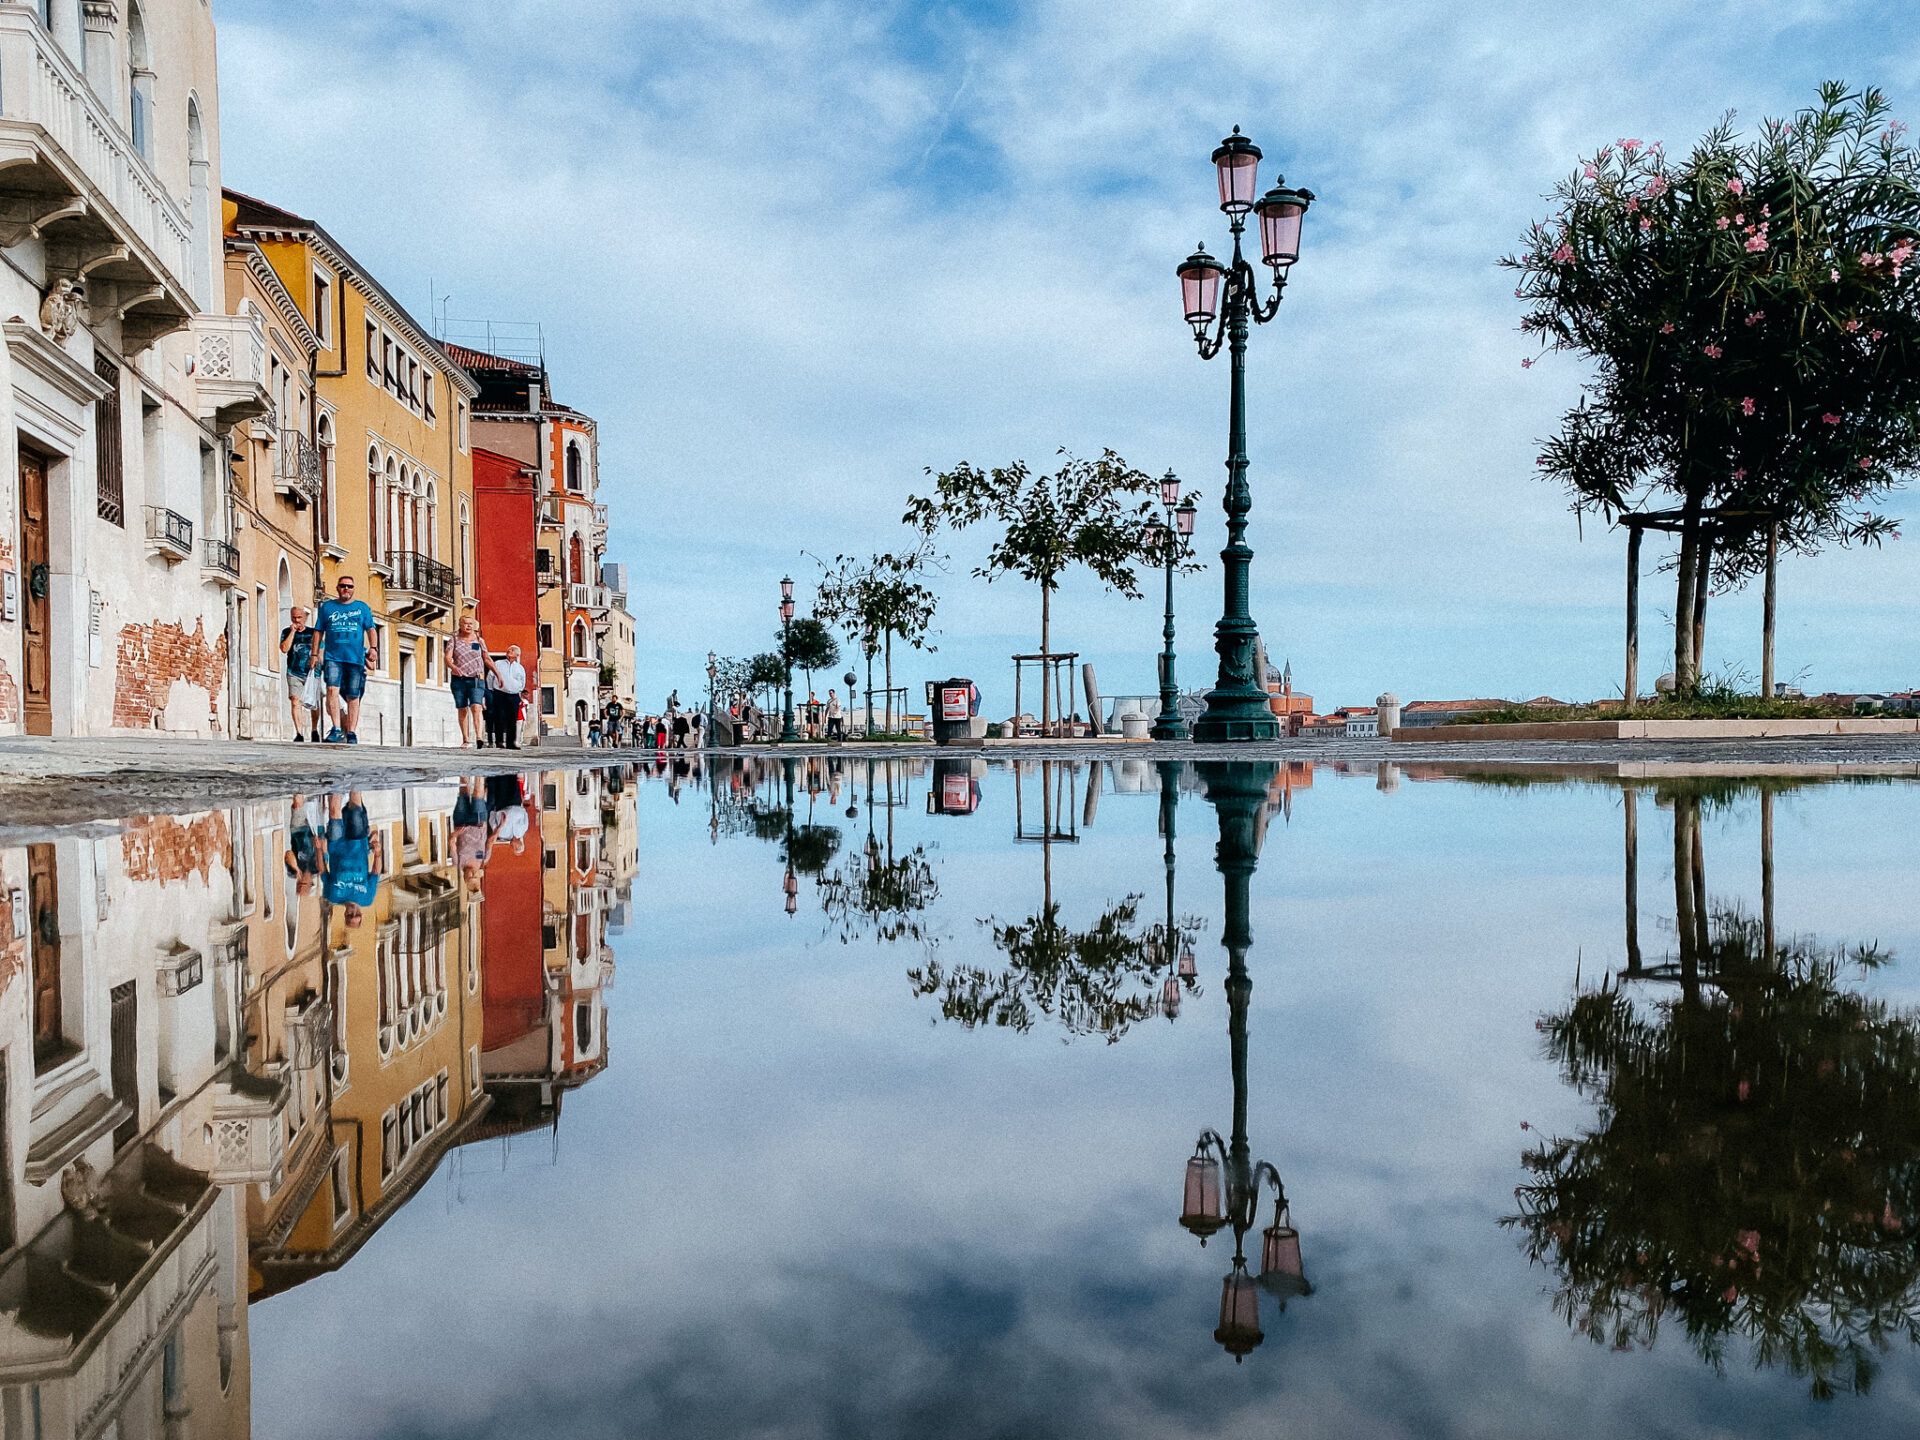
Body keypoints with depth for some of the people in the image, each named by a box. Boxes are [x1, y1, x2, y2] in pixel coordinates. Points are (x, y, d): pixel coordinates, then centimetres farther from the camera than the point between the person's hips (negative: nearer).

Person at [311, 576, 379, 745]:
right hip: (333, 657, 0)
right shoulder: (327, 607, 15)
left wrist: (373, 648, -9)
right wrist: (315, 654, 8)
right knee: (332, 689, -20)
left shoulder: (362, 607, 13)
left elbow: (371, 629, 7)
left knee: (353, 696, 0)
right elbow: (318, 631, 15)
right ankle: (336, 729, -20)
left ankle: (352, 733, 6)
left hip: (356, 658, 0)